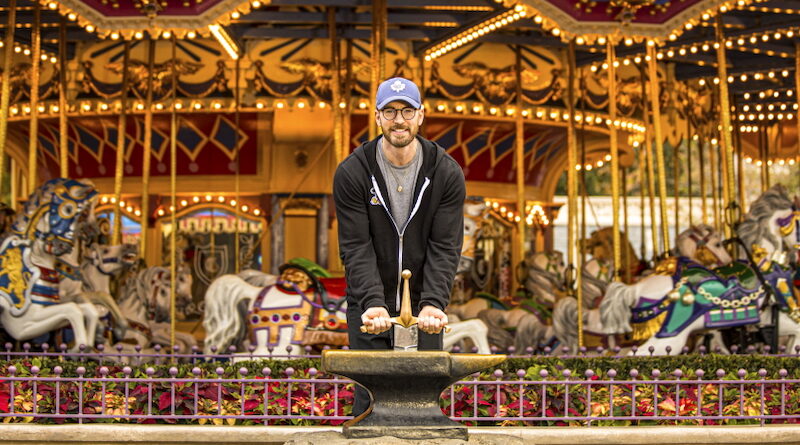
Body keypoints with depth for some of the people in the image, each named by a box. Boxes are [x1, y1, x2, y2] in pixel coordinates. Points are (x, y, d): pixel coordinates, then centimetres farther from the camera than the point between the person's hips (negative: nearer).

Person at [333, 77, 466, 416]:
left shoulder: (447, 172, -7)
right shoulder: (351, 172, -9)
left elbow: (445, 248, -10)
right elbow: (356, 248, -13)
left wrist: (433, 304, -25)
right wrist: (373, 303, -28)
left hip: (423, 307, 1)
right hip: (369, 306, -1)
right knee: (370, 399, -1)